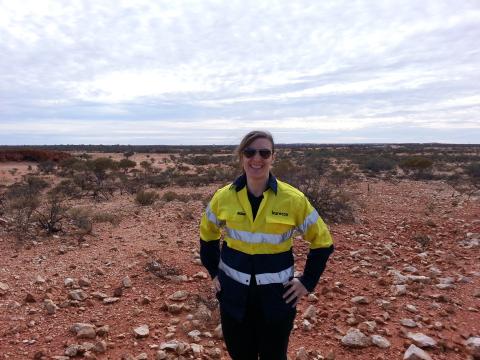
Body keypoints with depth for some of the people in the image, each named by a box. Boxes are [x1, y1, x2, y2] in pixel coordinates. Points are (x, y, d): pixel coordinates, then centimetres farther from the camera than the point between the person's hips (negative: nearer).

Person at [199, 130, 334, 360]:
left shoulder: (293, 199, -13)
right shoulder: (223, 197, -7)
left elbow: (322, 242, 0)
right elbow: (207, 236, 12)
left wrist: (307, 282, -3)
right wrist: (214, 272, 7)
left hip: (276, 297, -1)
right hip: (234, 296, 2)